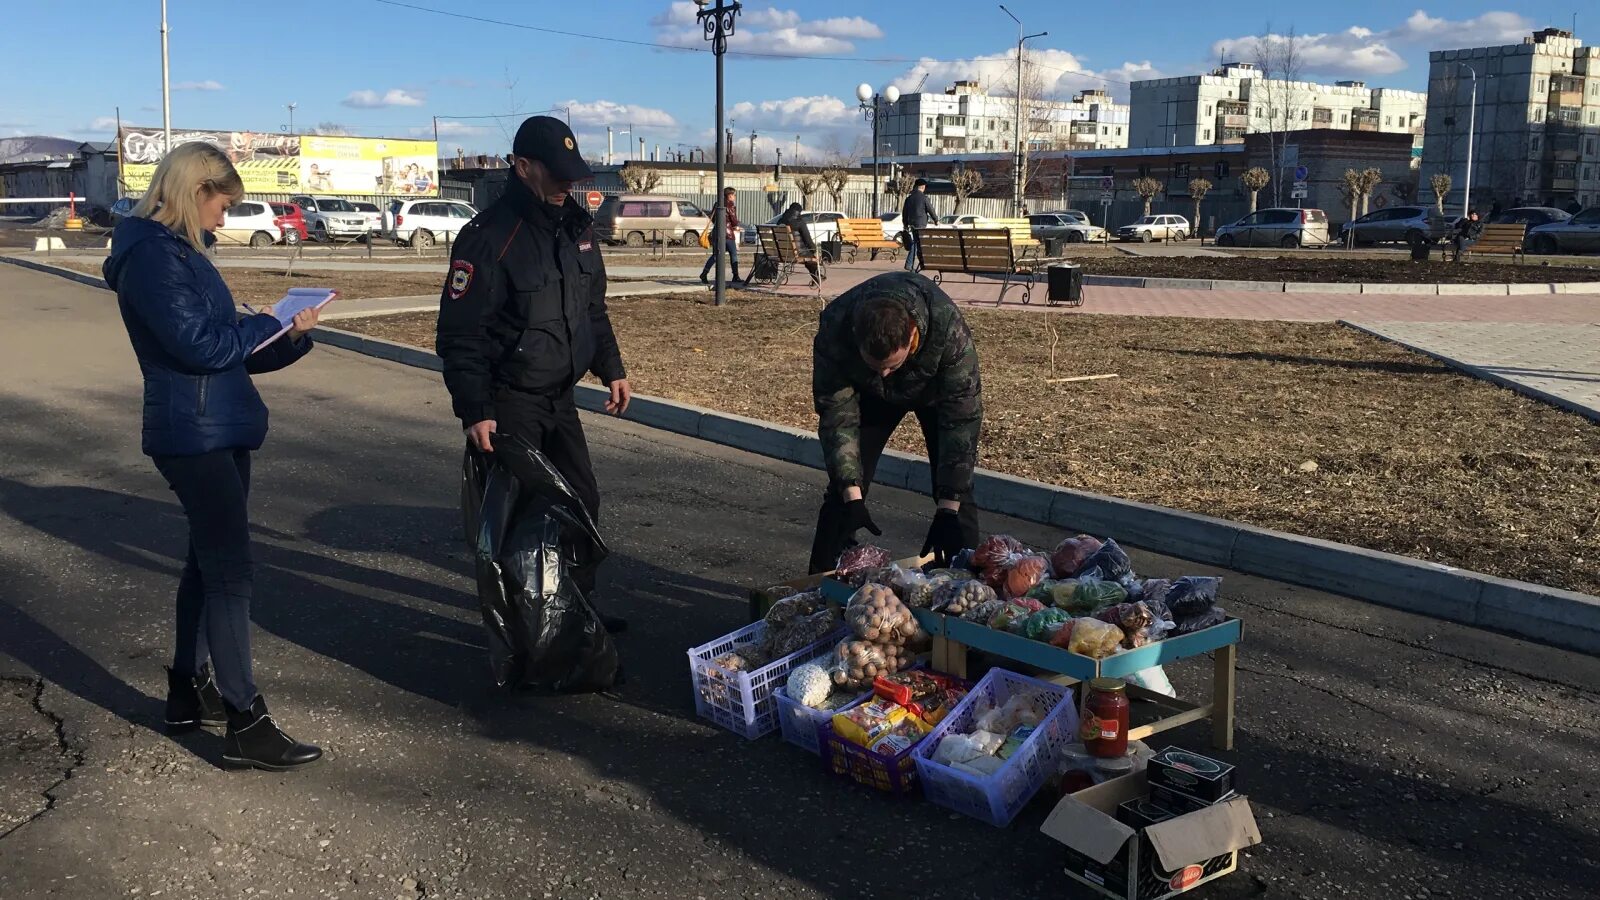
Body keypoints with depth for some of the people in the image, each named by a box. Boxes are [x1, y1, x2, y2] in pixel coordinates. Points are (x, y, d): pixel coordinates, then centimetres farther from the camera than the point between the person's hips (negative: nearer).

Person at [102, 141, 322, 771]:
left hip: (218, 431, 10)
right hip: (195, 436, -10)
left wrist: (289, 336, 3)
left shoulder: (178, 251, 16)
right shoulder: (153, 256, -15)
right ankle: (245, 725, -4)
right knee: (229, 572, -8)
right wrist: (271, 324, -9)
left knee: (208, 561, 18)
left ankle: (189, 690, 31)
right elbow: (201, 345, -22)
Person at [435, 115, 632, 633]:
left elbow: (594, 309, 18)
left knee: (581, 499, 13)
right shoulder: (489, 236, -18)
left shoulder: (576, 227, 6)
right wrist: (474, 411, -23)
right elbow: (459, 334, -18)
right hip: (509, 405, -7)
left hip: (560, 397, 7)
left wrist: (611, 370, 12)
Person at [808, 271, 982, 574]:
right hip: (870, 393, 1)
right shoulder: (834, 330, -39)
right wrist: (852, 498, -35)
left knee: (955, 487, -10)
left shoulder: (950, 331, -43)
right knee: (843, 486, -7)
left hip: (936, 388, -1)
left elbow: (962, 419, -37)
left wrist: (947, 510, -40)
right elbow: (837, 416, -30)